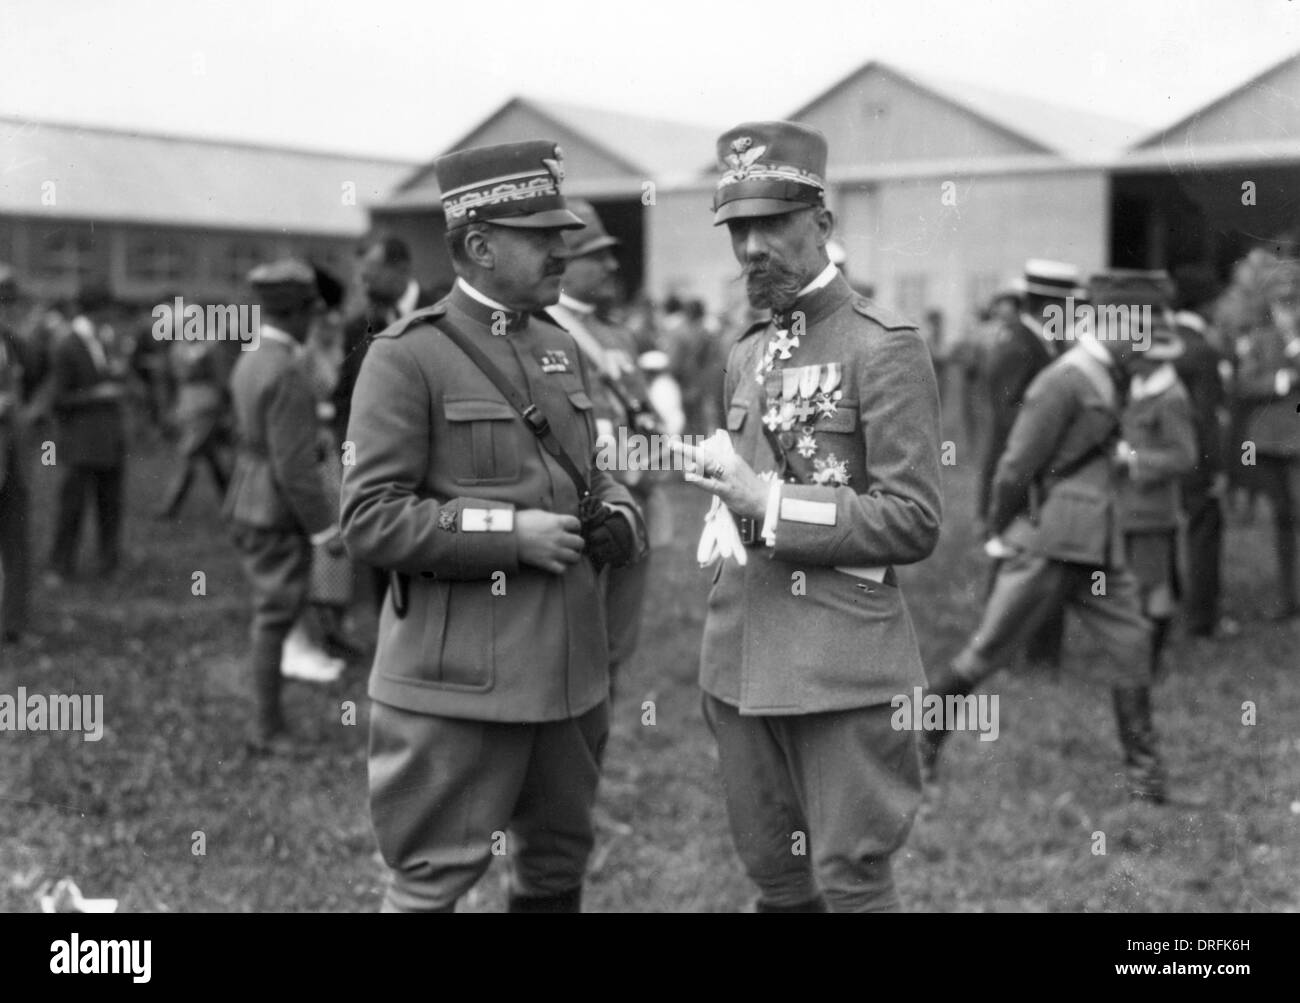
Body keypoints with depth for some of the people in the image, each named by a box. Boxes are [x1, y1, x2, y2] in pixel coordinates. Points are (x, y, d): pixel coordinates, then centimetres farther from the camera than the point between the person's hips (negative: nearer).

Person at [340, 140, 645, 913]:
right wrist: (511, 533, -19)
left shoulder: (561, 349, 12)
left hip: (572, 669, 7)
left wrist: (619, 516, 0)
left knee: (559, 867, 18)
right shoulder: (407, 357, -9)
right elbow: (371, 521, -14)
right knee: (433, 879, 1)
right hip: (459, 676, -7)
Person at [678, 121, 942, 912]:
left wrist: (773, 504, -18)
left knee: (850, 881, 0)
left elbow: (914, 523, -14)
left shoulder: (886, 347, -9)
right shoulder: (746, 353, 14)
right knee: (775, 882, 15)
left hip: (843, 661, -7)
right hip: (741, 658, 7)